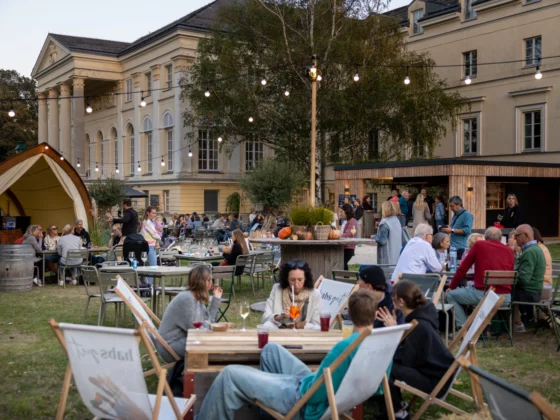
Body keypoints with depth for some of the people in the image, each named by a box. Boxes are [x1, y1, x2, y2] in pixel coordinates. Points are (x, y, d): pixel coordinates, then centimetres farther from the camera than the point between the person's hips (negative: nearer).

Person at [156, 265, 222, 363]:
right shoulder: (186, 299, -20)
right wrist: (206, 324, -2)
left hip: (183, 339, 9)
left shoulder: (197, 298, 9)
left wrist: (216, 299, 7)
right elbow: (193, 328, -21)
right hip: (170, 346, -9)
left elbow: (208, 321, 5)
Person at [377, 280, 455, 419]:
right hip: (434, 369, 9)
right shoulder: (421, 312, 0)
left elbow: (406, 360, -21)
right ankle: (397, 403, 22)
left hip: (435, 380, -9)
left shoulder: (418, 325, -28)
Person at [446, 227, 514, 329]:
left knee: (451, 295, 17)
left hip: (483, 294, -5)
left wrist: (451, 287, 21)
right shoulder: (509, 250, 13)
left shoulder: (479, 245, 5)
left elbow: (463, 268, 8)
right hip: (505, 298, 5)